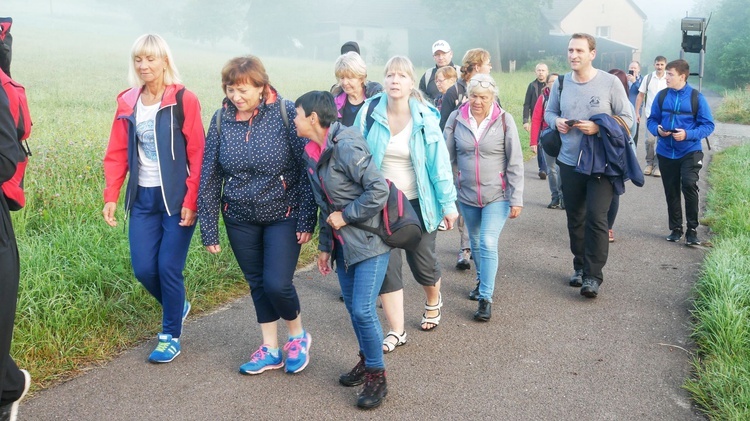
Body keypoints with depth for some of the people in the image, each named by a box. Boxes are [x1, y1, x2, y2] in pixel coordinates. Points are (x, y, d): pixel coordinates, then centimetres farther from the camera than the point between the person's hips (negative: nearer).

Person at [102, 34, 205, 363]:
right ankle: (178, 305, 34)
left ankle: (171, 336, 18)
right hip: (143, 198, 5)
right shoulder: (127, 103, 7)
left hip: (176, 198, -5)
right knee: (143, 268, 4)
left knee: (169, 268, -2)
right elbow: (117, 154, 9)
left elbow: (197, 155, -10)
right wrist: (111, 196, 1)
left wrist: (191, 201, -15)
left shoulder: (184, 100, -7)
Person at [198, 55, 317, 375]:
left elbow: (306, 168, -12)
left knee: (277, 283, -9)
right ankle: (270, 350, 28)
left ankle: (298, 335, 21)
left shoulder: (286, 112, -14)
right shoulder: (221, 119, -4)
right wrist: (208, 228, 0)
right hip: (240, 219, 4)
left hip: (282, 216, -3)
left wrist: (306, 219, -14)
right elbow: (209, 176, 0)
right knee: (257, 284, 12)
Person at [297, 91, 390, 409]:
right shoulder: (313, 153, 6)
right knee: (352, 307, 15)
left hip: (369, 242, -8)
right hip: (343, 244, 8)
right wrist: (324, 246, 16)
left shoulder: (345, 147, -21)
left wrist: (345, 216, -18)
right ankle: (366, 361, 35)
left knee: (363, 310, -8)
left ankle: (377, 375, 11)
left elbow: (378, 189, -26)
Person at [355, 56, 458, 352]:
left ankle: (434, 301, 45)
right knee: (386, 266, -1)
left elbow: (439, 162, -7)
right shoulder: (369, 113, -8)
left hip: (417, 202, -1)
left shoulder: (425, 117, -10)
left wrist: (448, 203, -7)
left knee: (422, 262, 11)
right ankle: (397, 331, 11)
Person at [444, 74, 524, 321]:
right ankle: (482, 281, 42)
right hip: (467, 195, 3)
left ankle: (485, 298, -2)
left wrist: (517, 199, -8)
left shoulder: (504, 120, -9)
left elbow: (515, 163, -7)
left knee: (488, 244, -12)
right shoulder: (456, 119, -4)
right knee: (476, 243, 18)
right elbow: (446, 157, 3)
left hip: (497, 196, -3)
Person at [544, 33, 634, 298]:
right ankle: (580, 267, 29)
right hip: (569, 162, 4)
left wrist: (598, 127, -19)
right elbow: (549, 112, 16)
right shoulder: (561, 83, 3)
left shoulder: (610, 83, -8)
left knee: (596, 217, -10)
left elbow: (627, 118, -4)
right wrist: (556, 122, -8)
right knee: (575, 219, 13)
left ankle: (593, 274, -2)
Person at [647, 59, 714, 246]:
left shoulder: (697, 97, -7)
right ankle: (676, 229, 27)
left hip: (690, 151, -3)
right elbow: (652, 120, 8)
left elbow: (708, 125, -7)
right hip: (666, 152, 4)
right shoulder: (662, 96, 1)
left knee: (689, 185, -21)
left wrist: (688, 134, -22)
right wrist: (657, 129, -14)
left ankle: (692, 229, -4)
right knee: (671, 192, 11)